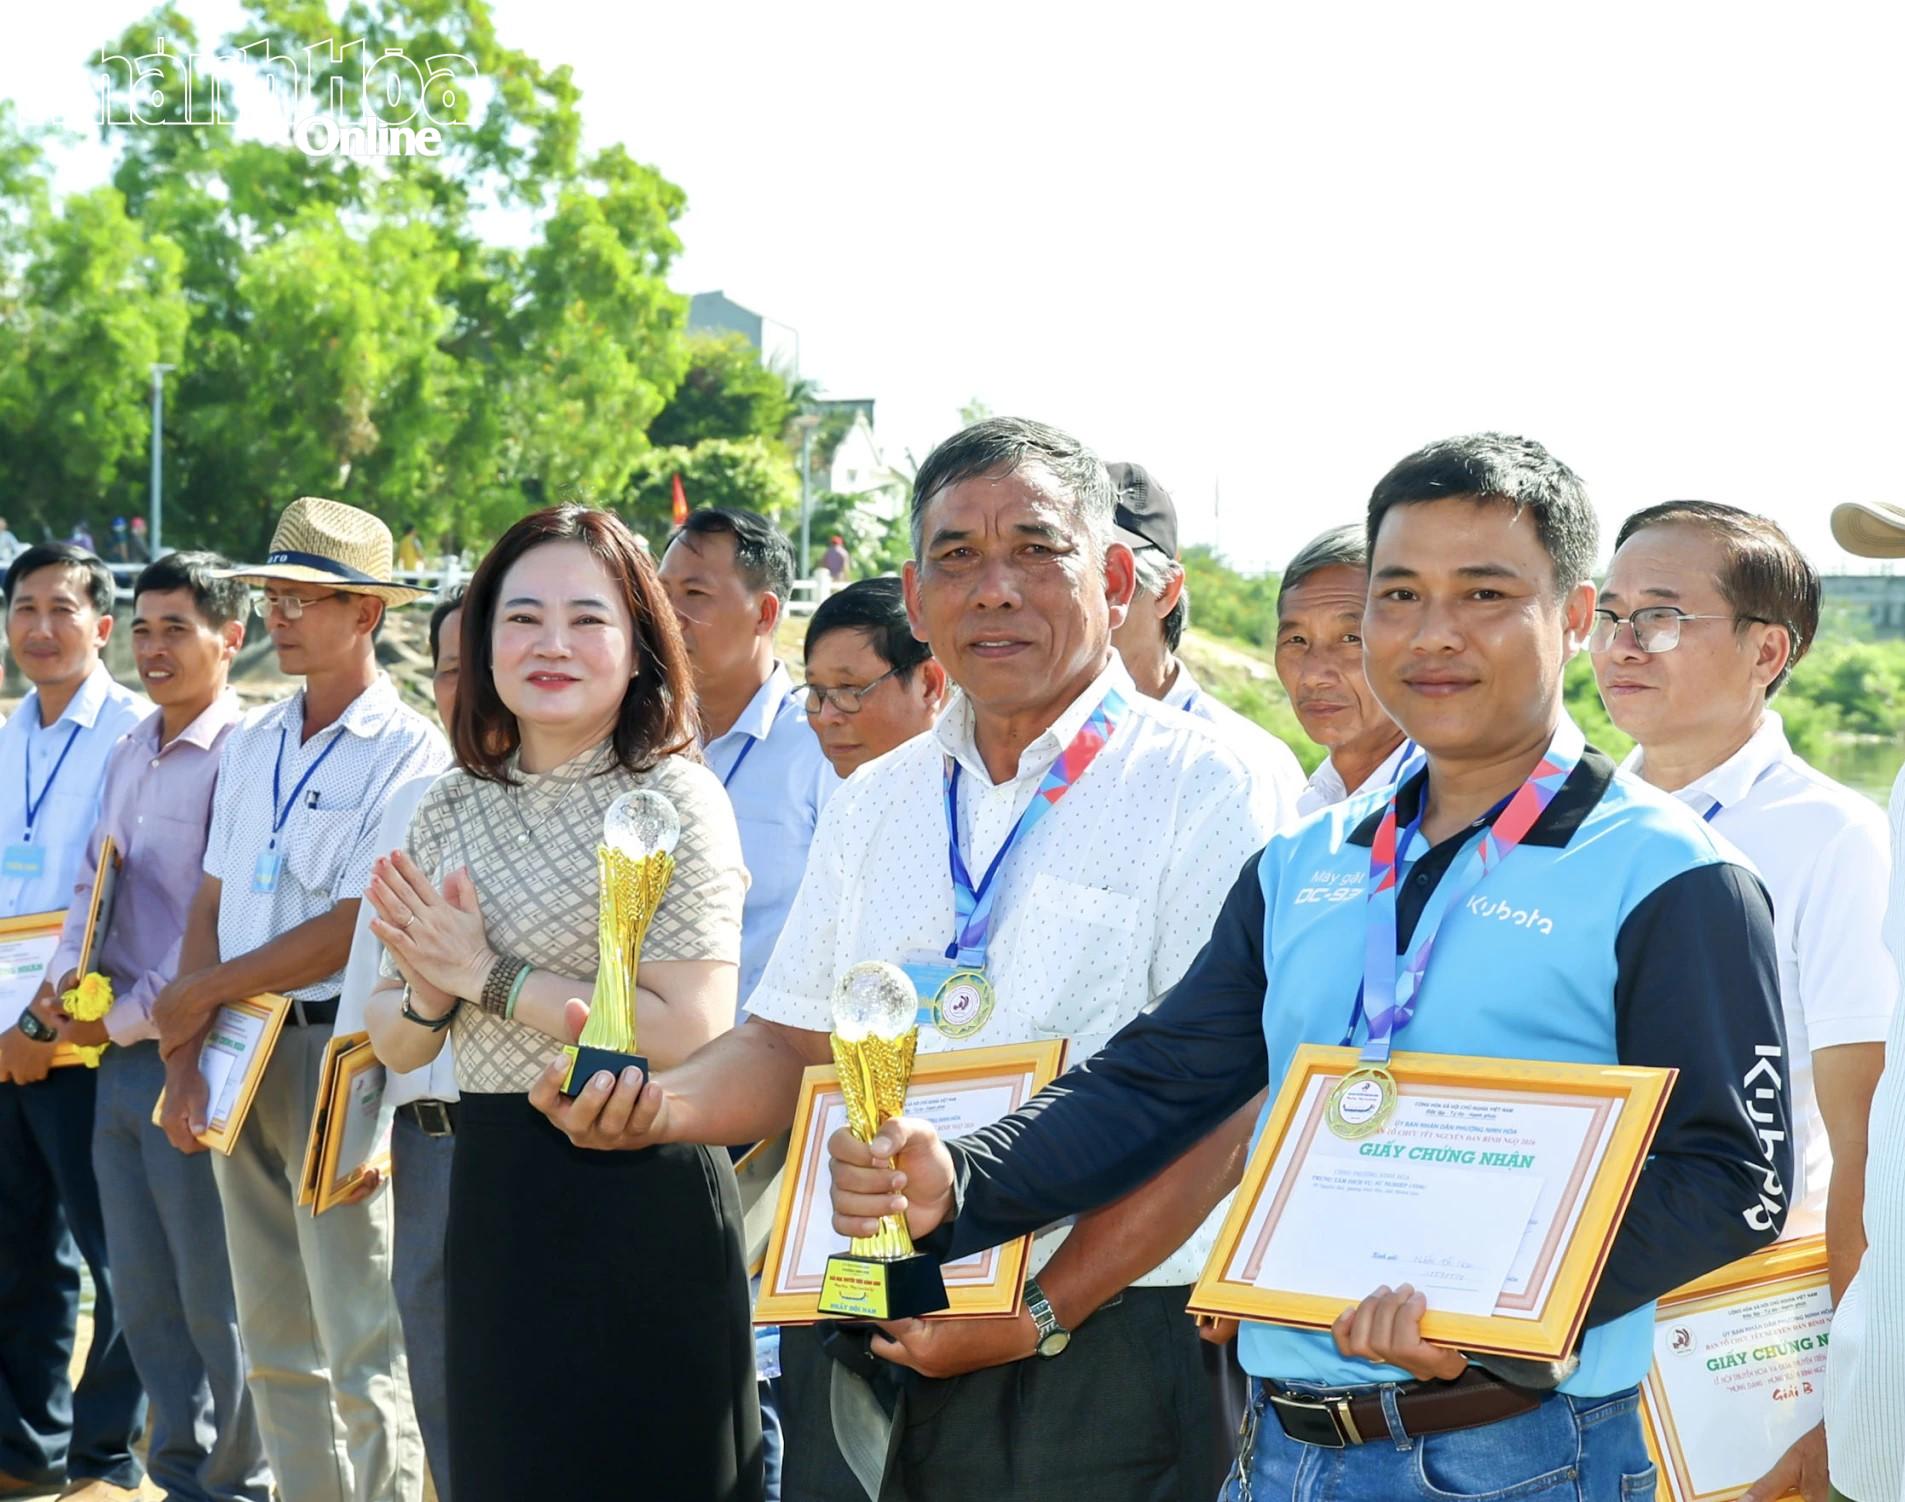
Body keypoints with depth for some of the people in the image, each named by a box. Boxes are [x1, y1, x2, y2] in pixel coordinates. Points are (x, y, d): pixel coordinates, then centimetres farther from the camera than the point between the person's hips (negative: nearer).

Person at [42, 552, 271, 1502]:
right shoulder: (128, 754, 12)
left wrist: (125, 1018, -13)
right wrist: (68, 974, -2)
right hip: (118, 1058, 8)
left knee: (215, 1300, 1)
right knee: (142, 1293, 14)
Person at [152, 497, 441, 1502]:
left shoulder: (407, 754, -9)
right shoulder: (252, 746, 14)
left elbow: (354, 927, -16)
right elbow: (210, 903, 13)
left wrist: (197, 995, -8)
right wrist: (187, 1054, 1)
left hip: (338, 1052, -7)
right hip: (238, 1052, 7)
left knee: (361, 1348, -6)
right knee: (274, 1340, 12)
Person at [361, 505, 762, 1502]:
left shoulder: (673, 801, -9)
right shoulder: (451, 811, 8)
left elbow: (690, 1036, -20)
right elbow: (394, 1045, 12)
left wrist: (488, 976, -15)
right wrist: (428, 993, -11)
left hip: (639, 1203, -6)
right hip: (493, 1196, 6)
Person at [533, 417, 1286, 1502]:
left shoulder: (1208, 792, -7)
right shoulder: (875, 804, 13)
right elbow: (794, 1045, 15)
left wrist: (1038, 1313, -18)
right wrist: (656, 1108, -6)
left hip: (1098, 1343, -5)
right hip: (858, 1351, 5)